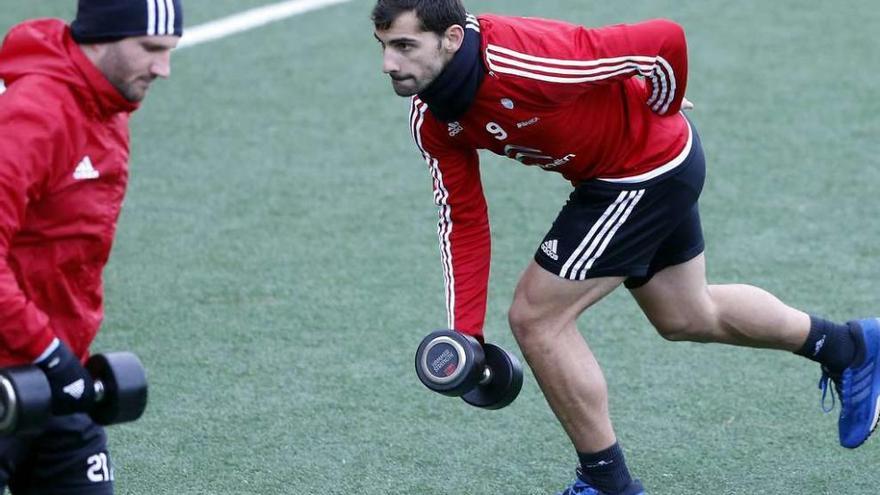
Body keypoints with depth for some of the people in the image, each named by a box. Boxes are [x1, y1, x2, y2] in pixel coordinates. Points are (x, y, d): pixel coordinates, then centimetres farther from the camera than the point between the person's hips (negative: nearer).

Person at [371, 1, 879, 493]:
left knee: (536, 317, -9)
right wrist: (465, 331, -9)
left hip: (649, 167, -8)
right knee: (689, 317, 26)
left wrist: (662, 111, -10)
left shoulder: (524, 62, -38)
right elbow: (462, 219, -3)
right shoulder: (431, 120, -13)